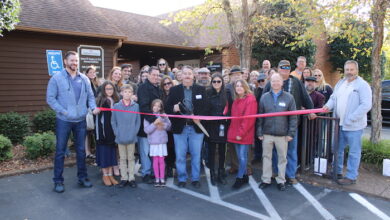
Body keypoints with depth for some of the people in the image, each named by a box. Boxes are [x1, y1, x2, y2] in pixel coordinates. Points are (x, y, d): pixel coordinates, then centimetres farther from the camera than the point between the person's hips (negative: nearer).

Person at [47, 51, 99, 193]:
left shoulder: (84, 79, 6)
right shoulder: (56, 78, -5)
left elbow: (90, 96, 9)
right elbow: (50, 98, -7)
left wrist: (93, 107, -10)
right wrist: (63, 111, -15)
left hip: (81, 120, 4)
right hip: (63, 120, -3)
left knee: (81, 150, 13)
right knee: (60, 151, 5)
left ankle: (82, 177, 26)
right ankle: (58, 180, 17)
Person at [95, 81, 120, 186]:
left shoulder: (116, 101, 7)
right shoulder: (101, 100, -8)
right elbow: (98, 118, -12)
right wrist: (100, 133, -16)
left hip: (112, 131, 5)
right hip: (104, 130, -5)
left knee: (111, 151, 10)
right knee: (104, 151, 3)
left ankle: (110, 174, 18)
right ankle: (105, 175, 13)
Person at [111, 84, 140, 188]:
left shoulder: (136, 106, -3)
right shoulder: (116, 106, -1)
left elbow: (138, 121, 0)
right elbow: (113, 121, 2)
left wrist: (134, 132, -8)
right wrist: (117, 133, -6)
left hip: (132, 137, -1)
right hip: (120, 137, 1)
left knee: (131, 158, 9)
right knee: (122, 158, 11)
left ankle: (131, 178, 18)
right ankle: (124, 178, 21)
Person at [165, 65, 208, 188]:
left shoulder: (201, 89, 5)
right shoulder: (174, 90, 5)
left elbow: (205, 107, 0)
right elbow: (167, 108, 2)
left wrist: (199, 117, -17)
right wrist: (173, 108, -20)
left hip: (196, 127, 0)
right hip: (180, 128, 0)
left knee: (196, 155, 8)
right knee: (180, 155, 7)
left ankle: (195, 179, 22)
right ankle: (181, 179, 22)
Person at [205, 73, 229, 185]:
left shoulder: (226, 94, 3)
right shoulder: (208, 93, 0)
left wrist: (227, 119, -6)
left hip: (222, 126, 1)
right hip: (211, 126, -1)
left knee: (222, 151, 8)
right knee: (211, 151, 5)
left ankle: (221, 174, 21)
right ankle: (212, 175, 16)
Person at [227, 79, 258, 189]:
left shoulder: (250, 99, -11)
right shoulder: (236, 100, 14)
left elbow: (249, 119, -16)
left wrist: (241, 133, -17)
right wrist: (232, 130, 8)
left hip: (245, 134, -7)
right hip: (235, 133, 7)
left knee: (242, 156, -2)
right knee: (240, 156, 13)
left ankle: (240, 178, 9)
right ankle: (244, 176, 25)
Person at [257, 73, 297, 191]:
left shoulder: (289, 97, -2)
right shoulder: (264, 97, 2)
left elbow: (293, 117, -1)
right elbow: (260, 116, 3)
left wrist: (291, 133, -6)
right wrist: (259, 132, 0)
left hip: (282, 135, -1)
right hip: (267, 134, 1)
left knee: (282, 158, 9)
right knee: (266, 156, 11)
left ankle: (281, 181, 24)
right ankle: (266, 180, 24)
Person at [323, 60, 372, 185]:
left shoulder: (362, 85, -10)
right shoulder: (340, 83, 13)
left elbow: (366, 105, -17)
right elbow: (333, 98, 16)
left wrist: (350, 119, -22)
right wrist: (328, 105, -6)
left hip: (353, 126, -7)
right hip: (339, 124, 7)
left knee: (354, 152, 4)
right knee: (338, 149, 17)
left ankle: (351, 177, 14)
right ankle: (337, 171, 32)